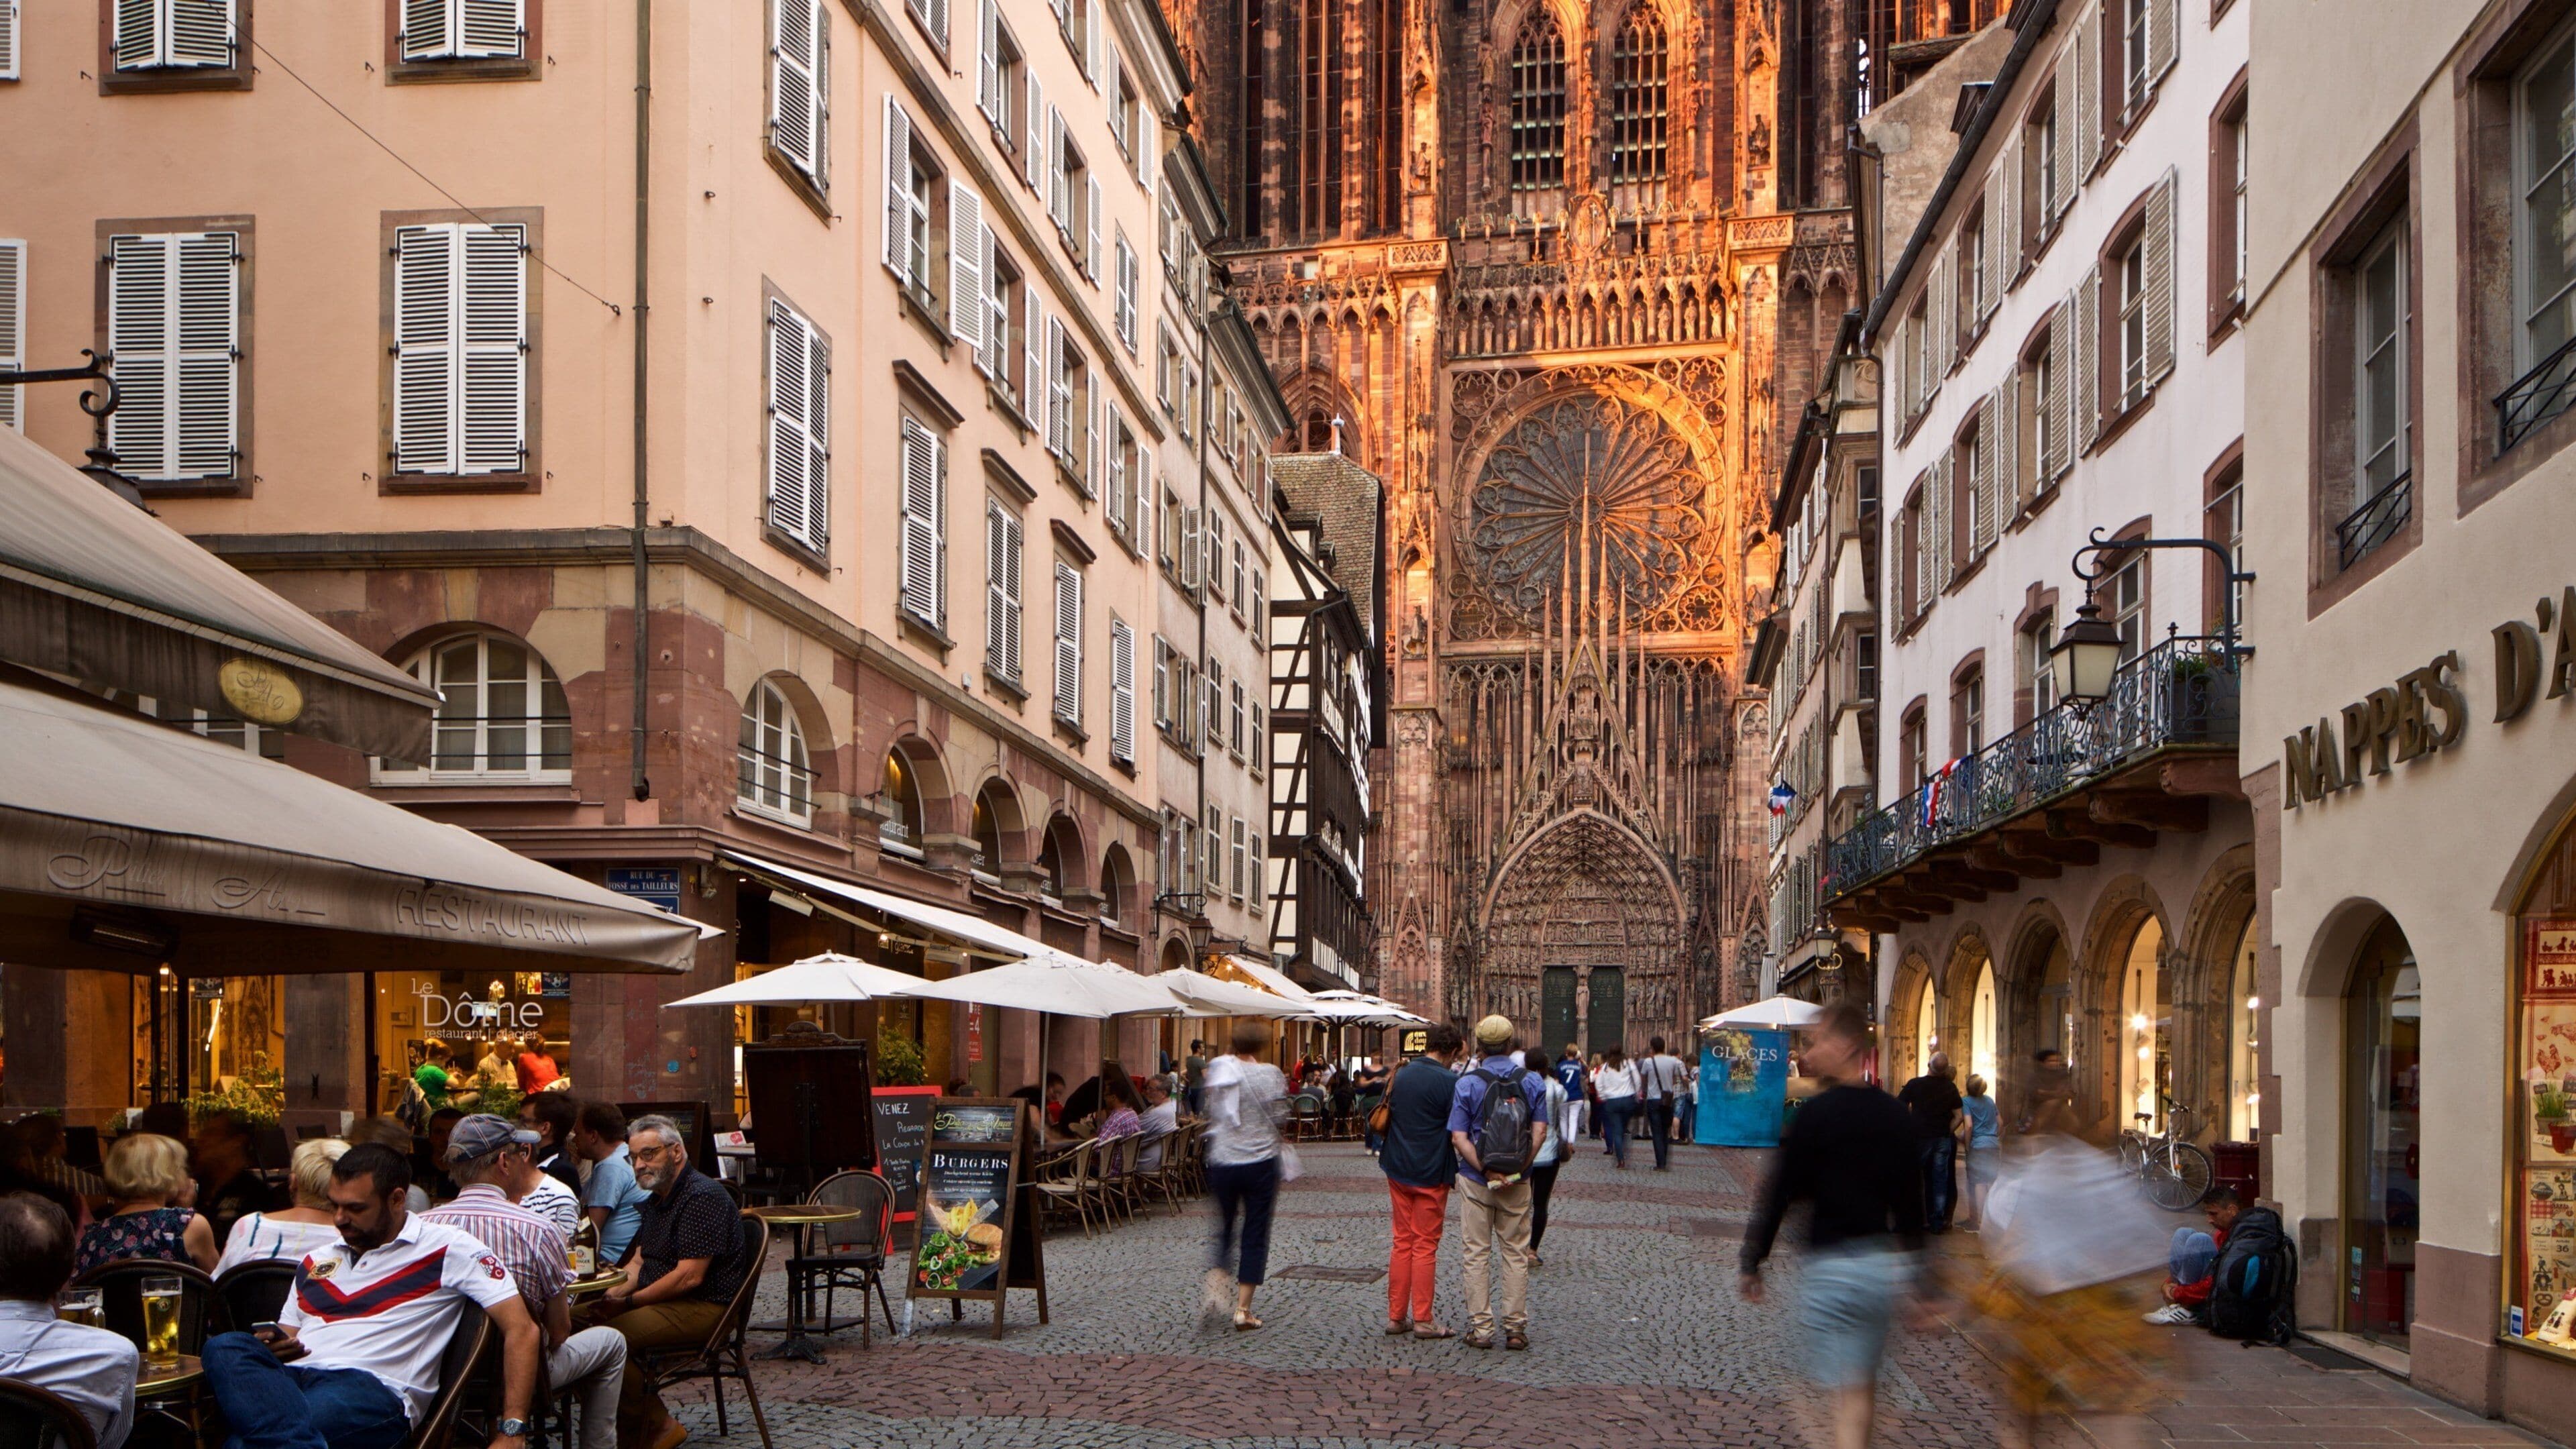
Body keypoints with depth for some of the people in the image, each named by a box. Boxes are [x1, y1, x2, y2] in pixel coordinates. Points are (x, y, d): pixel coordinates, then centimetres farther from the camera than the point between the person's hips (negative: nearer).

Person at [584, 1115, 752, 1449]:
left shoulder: (703, 1196, -15)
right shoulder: (657, 1199, 18)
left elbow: (690, 1276, -20)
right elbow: (638, 1263, 19)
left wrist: (628, 1303, -17)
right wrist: (612, 1295, -3)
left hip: (703, 1308, -10)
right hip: (663, 1304, 10)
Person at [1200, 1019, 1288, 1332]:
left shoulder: (1217, 1072, 2)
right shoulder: (1269, 1074, -8)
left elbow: (1210, 1115, 8)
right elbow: (1280, 1116, -7)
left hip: (1221, 1162, 3)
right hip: (1260, 1162, -3)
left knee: (1225, 1227, 19)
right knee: (1255, 1236, 5)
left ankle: (1216, 1285, -2)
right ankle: (1243, 1309, 3)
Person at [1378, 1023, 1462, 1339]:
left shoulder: (1400, 1074, 5)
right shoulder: (1449, 1081, -15)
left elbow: (1383, 1119, 15)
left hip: (1397, 1170, 6)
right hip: (1431, 1173, -6)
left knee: (1402, 1242, 13)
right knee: (1425, 1246, 1)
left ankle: (1396, 1316, 15)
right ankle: (1423, 1320, 5)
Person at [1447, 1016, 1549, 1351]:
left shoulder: (1467, 1083, -6)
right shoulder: (1532, 1082, -1)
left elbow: (1458, 1137, -12)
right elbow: (1540, 1132, -8)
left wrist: (1487, 1172, -13)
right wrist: (1517, 1171, -10)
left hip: (1476, 1180, -1)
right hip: (1518, 1182, 1)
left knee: (1477, 1254, 6)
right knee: (1516, 1254, 9)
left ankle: (1480, 1327, 5)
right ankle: (1515, 1327, 9)